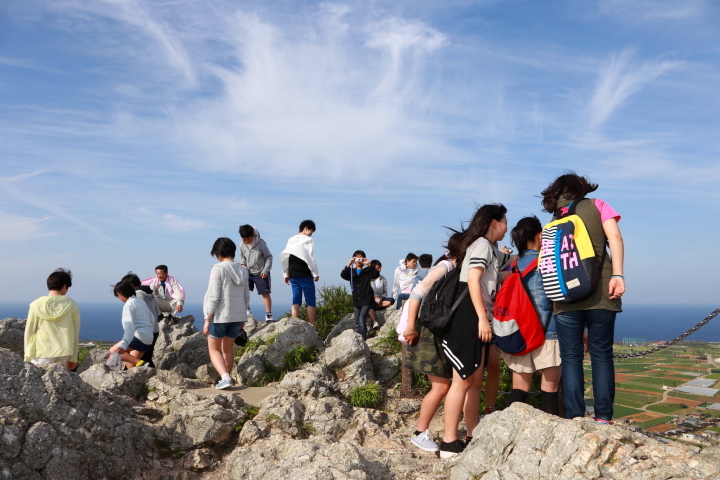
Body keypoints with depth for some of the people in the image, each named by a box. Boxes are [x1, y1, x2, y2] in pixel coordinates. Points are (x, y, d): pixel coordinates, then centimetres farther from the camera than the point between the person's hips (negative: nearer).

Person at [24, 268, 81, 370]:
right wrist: (73, 358, 10)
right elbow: (75, 334, 3)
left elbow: (29, 332, 3)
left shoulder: (36, 305, -1)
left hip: (42, 354, -1)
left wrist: (28, 357, 11)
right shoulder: (72, 305, 0)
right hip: (64, 353, 1)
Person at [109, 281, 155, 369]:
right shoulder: (141, 301, 16)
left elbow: (129, 327, -22)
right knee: (129, 365, 12)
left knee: (114, 351, -4)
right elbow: (152, 320, 18)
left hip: (139, 337, -9)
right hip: (149, 339, 9)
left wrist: (123, 345, -30)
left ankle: (140, 362, -18)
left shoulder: (128, 305, -10)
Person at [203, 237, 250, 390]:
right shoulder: (243, 270, 5)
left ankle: (225, 377, -10)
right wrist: (243, 318, 20)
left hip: (220, 316, -6)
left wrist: (207, 320, -11)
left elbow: (213, 296, -16)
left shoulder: (218, 268, -14)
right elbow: (246, 296, 10)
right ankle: (226, 379, 24)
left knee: (214, 349, 8)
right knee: (227, 349, 19)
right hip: (237, 316, 6)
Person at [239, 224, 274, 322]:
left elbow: (269, 257, -9)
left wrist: (265, 271, -14)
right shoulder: (242, 244, -7)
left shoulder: (261, 243, -18)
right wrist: (243, 264, -9)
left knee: (265, 293, -1)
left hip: (261, 273, -4)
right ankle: (247, 311, 5)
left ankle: (269, 315, 6)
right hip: (248, 272, 4)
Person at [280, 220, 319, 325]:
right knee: (310, 301, -1)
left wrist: (286, 275, 15)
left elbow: (284, 256, 12)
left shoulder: (290, 240, 14)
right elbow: (310, 258, -10)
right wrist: (315, 274, -4)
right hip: (305, 274, -6)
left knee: (296, 300, 5)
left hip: (293, 274, 6)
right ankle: (312, 326, -4)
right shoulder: (307, 240, -4)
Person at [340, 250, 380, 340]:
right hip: (356, 300, 4)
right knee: (357, 323, 10)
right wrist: (349, 264, -26)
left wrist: (368, 265, -28)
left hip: (366, 300, -4)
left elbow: (376, 274, -18)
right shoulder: (351, 271, 7)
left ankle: (363, 340, -13)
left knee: (362, 320, -16)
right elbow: (342, 275, -13)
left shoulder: (367, 270, 0)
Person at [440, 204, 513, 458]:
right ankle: (449, 443, -7)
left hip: (478, 320, 10)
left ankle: (473, 437, 16)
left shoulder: (493, 251, 23)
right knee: (463, 380, -10)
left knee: (475, 380, 10)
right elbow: (472, 281, -17)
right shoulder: (482, 244, -6)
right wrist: (482, 318, -21)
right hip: (468, 318, -10)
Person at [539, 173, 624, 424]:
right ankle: (603, 419, 1)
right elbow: (615, 237, -3)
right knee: (601, 354, 4)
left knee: (571, 357, 4)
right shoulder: (597, 206, 13)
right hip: (599, 291, -1)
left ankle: (574, 418, 0)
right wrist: (617, 274, -9)